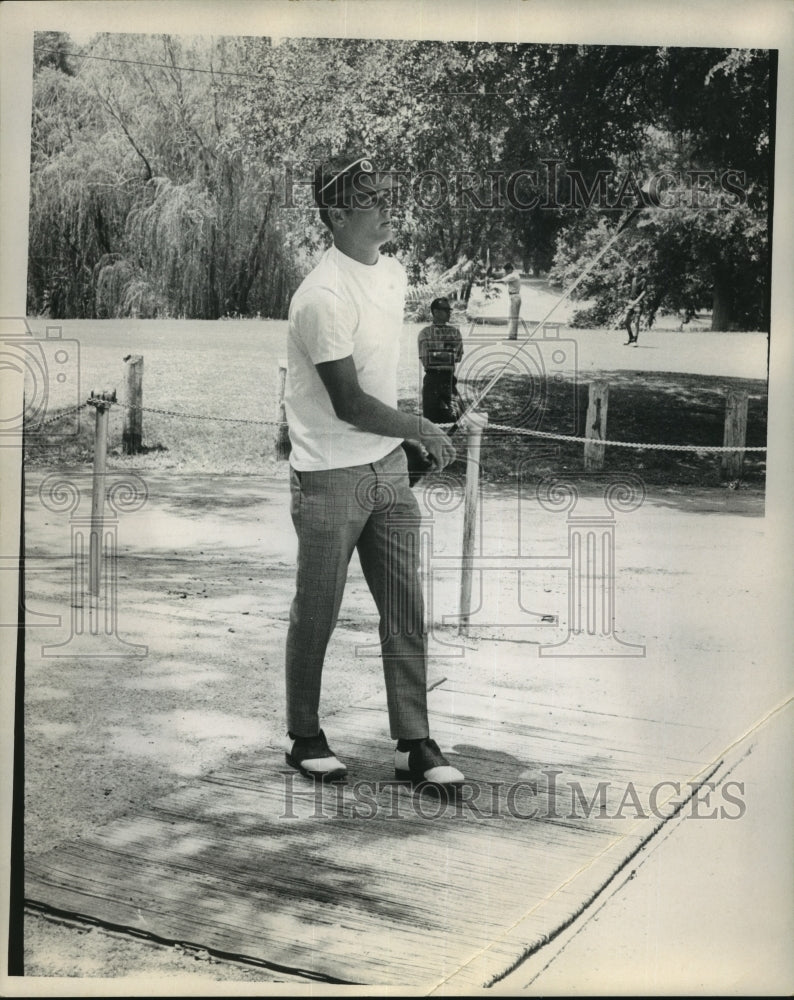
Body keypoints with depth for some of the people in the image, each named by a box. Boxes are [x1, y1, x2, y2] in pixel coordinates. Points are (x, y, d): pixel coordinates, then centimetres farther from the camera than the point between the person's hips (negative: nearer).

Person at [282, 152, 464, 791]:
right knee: (316, 616, 6)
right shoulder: (324, 297, -19)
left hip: (388, 468, 7)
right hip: (331, 478, -7)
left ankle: (415, 745, 14)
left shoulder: (393, 272, 8)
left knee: (406, 610, 6)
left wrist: (406, 437, 15)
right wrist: (422, 430, -9)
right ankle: (305, 739, 23)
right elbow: (349, 403, -19)